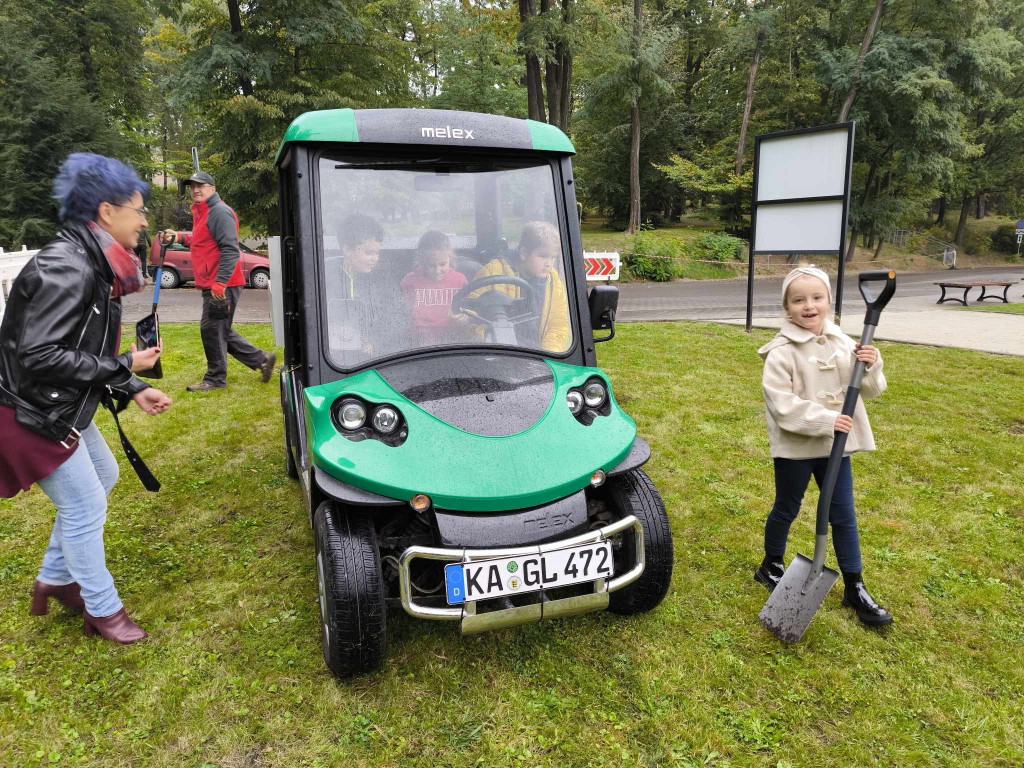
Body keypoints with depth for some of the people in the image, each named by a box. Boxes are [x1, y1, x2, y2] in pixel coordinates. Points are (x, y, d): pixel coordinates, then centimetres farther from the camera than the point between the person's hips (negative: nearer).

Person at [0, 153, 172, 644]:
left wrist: (135, 389, 8)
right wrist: (125, 367, -24)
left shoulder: (95, 264, 5)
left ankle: (55, 580, 37)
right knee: (85, 505, 0)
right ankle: (103, 611, 19)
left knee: (102, 477, 21)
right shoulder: (64, 268, -25)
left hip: (63, 409, 10)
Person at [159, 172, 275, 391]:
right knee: (220, 331, 15)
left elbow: (230, 249, -22)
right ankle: (261, 359, 21)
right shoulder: (200, 212, 19)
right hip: (212, 285, 11)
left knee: (212, 329, -3)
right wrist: (179, 237, 13)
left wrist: (220, 282, -26)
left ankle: (215, 378, 9)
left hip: (222, 286, -11)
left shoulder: (220, 212, -14)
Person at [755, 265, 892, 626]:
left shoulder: (842, 343, 2)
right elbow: (782, 405, -20)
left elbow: (869, 391, 5)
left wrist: (870, 366, -15)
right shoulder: (781, 352, -15)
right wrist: (824, 420, -28)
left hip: (836, 444, 5)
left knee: (844, 515, 11)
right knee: (786, 510, 13)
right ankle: (771, 566, 36)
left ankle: (854, 588, 24)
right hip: (795, 446, -4)